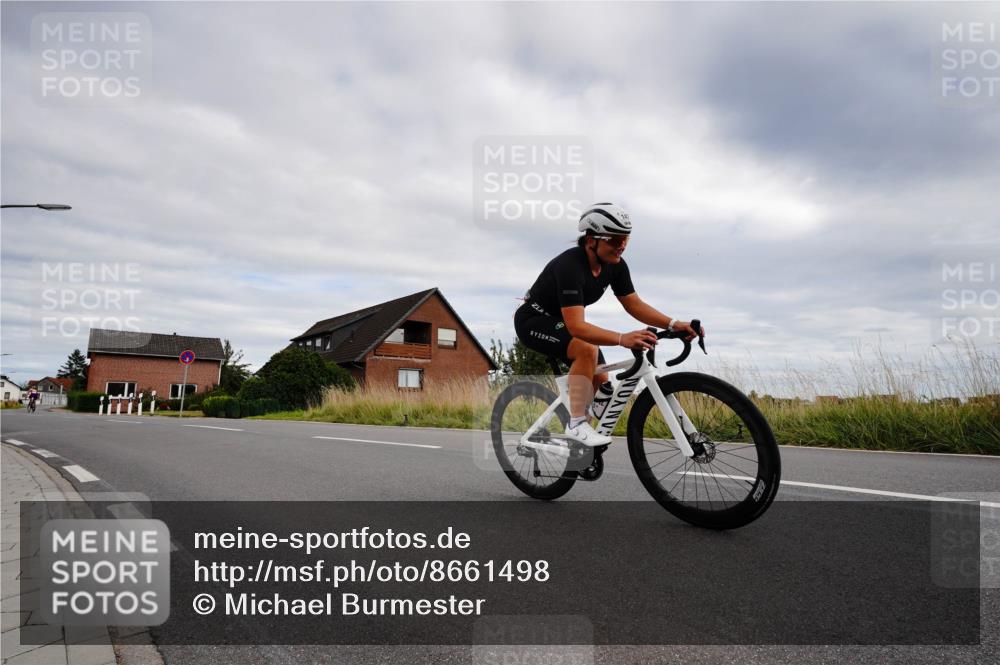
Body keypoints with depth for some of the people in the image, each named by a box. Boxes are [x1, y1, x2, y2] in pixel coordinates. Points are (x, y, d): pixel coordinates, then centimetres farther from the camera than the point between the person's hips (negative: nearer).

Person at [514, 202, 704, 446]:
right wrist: (622, 339, -56)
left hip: (561, 320, 8)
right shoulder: (570, 266, -35)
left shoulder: (615, 265, -11)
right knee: (587, 349, -33)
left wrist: (673, 323, -22)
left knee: (600, 381, -1)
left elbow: (634, 305, -7)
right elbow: (576, 326, -43)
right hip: (533, 320, -8)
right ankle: (577, 425, -21)